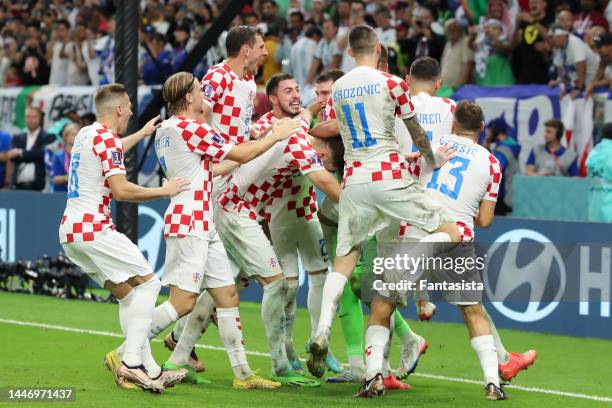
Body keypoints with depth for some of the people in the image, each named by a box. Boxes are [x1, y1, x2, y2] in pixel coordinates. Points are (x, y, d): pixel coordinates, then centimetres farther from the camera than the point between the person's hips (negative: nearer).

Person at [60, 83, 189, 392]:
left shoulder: (85, 135, 17)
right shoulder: (107, 138, -11)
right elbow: (120, 190, -20)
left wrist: (143, 133, 53)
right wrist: (164, 191, -10)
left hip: (69, 230, 9)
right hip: (93, 228, -9)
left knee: (128, 294, 10)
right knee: (147, 283, -5)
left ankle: (149, 370, 4)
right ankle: (131, 361, -13)